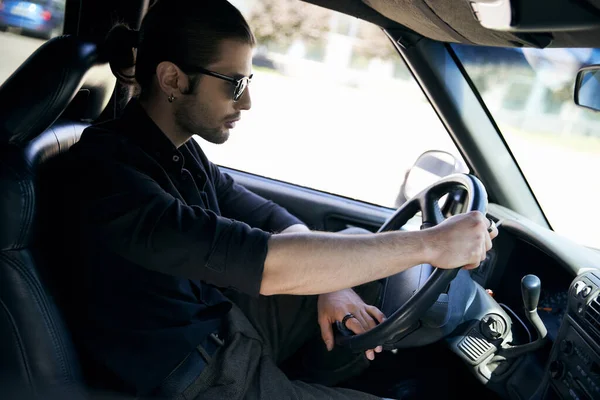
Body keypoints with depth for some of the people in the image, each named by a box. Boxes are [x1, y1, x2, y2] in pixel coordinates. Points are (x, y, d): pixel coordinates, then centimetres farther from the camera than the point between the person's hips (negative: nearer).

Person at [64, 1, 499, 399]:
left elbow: (276, 221, 8)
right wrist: (430, 244, -30)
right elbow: (264, 264, -36)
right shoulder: (107, 170, -27)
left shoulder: (181, 149, 1)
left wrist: (330, 283, -11)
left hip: (229, 323, 8)